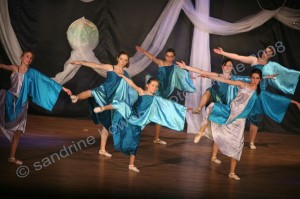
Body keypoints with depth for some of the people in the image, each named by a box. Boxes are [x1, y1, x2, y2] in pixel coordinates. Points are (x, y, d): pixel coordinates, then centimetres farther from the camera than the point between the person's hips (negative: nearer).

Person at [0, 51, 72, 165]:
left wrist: (63, 88, 2)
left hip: (21, 103, 2)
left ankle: (12, 157, 12)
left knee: (18, 130, 3)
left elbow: (47, 80, 3)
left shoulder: (32, 73, 3)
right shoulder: (15, 68, 2)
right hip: (10, 98, -2)